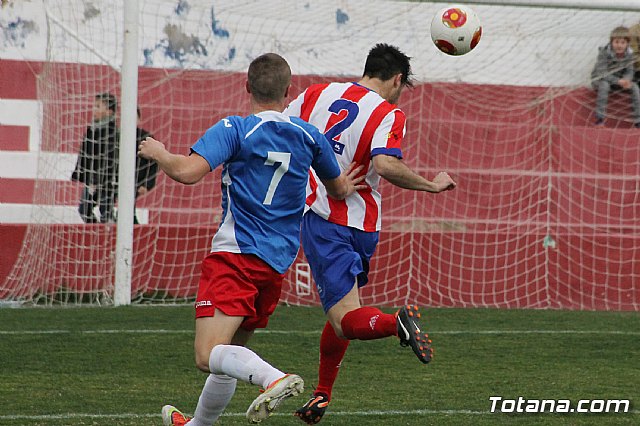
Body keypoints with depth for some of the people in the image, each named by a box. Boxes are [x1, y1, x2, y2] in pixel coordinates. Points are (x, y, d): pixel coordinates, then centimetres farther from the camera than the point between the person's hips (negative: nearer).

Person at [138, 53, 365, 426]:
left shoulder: (234, 129, -7)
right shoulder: (310, 136, 10)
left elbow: (187, 172, -20)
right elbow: (338, 189, 25)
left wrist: (158, 153, 1)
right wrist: (347, 187, 50)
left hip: (236, 253, -7)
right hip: (278, 264, 7)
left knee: (210, 355, -19)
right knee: (232, 351, 22)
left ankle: (276, 379, -43)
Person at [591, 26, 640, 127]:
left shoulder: (629, 54, -12)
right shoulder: (604, 53, -26)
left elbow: (629, 72, -7)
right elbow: (601, 73, -29)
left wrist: (626, 81, -32)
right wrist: (618, 81, -40)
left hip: (617, 81, 4)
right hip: (599, 80, -4)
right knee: (604, 84, -38)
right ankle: (600, 118, -34)